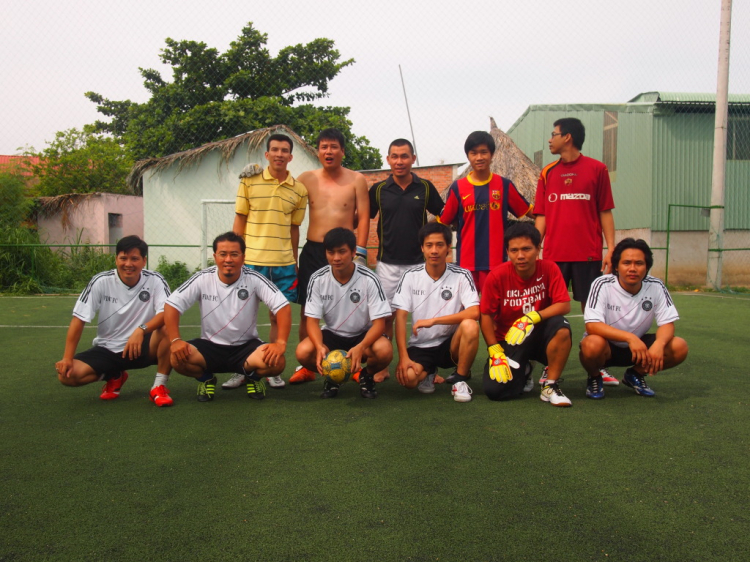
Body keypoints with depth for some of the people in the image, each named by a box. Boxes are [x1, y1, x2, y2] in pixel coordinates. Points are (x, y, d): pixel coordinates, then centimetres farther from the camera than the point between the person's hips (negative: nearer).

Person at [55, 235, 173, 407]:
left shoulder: (155, 281, -11)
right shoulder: (101, 282, -9)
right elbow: (79, 319, -7)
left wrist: (141, 330, -41)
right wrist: (67, 358, -13)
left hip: (141, 348, -2)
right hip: (107, 349, 2)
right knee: (66, 375, -19)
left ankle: (159, 386, -13)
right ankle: (114, 377, 12)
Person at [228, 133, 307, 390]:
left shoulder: (299, 190, 6)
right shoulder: (249, 181, 2)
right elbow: (239, 220, 5)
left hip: (284, 264, 2)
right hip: (251, 260, -1)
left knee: (279, 316, 5)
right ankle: (242, 370, 15)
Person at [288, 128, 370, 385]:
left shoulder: (356, 180, 2)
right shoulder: (307, 179, 7)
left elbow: (363, 218, -1)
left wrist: (359, 252, -7)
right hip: (313, 251, 2)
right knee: (307, 310, 4)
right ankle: (306, 366, 15)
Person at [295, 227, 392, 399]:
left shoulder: (369, 279, -18)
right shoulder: (318, 279, -12)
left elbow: (379, 322, -19)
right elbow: (312, 320, -12)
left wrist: (360, 347, -38)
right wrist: (319, 346, -34)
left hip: (363, 335, -1)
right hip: (331, 335, 2)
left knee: (384, 351, -34)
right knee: (303, 352, -28)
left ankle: (367, 375, 3)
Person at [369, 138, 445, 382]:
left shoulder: (425, 187, 2)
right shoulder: (379, 189, 2)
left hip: (419, 262, 0)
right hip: (387, 262, 0)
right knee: (385, 315, 4)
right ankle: (382, 367, 15)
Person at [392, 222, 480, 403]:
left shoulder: (461, 276, -8)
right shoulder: (410, 276, -4)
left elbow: (474, 313, -20)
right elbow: (401, 316, -8)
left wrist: (433, 320, -27)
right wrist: (403, 357, -18)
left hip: (450, 344, -1)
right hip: (419, 346, 1)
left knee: (470, 326, -32)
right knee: (407, 377, -29)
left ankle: (459, 379, -7)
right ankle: (428, 373, 11)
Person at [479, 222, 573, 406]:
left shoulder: (549, 269, -12)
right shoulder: (497, 276, -15)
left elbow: (564, 305, -19)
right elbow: (486, 316, -10)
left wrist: (532, 318, -32)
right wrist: (495, 352, -17)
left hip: (539, 336, 0)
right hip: (507, 340, 0)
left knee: (561, 326, -34)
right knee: (495, 390, -20)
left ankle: (550, 385, -14)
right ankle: (522, 372, 17)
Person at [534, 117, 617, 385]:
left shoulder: (596, 169, 3)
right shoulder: (547, 173, 12)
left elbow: (605, 212, 3)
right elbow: (541, 217, 11)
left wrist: (611, 248, -4)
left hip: (588, 253, -2)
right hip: (554, 253, 3)